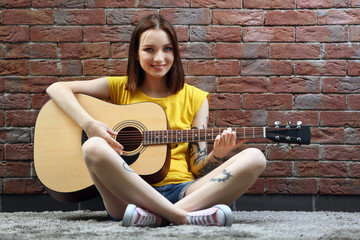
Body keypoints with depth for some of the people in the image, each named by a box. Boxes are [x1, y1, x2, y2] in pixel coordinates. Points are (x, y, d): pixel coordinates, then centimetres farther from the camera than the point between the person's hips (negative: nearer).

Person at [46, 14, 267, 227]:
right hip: (129, 194, -2)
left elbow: (197, 168, 11)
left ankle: (155, 215, -36)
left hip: (183, 191, 2)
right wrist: (89, 124, -12)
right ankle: (183, 216, -36)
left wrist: (218, 155, -11)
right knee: (94, 147, -32)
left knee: (254, 158, -22)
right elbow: (56, 88, 4)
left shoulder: (195, 98, 15)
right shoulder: (119, 88, 12)